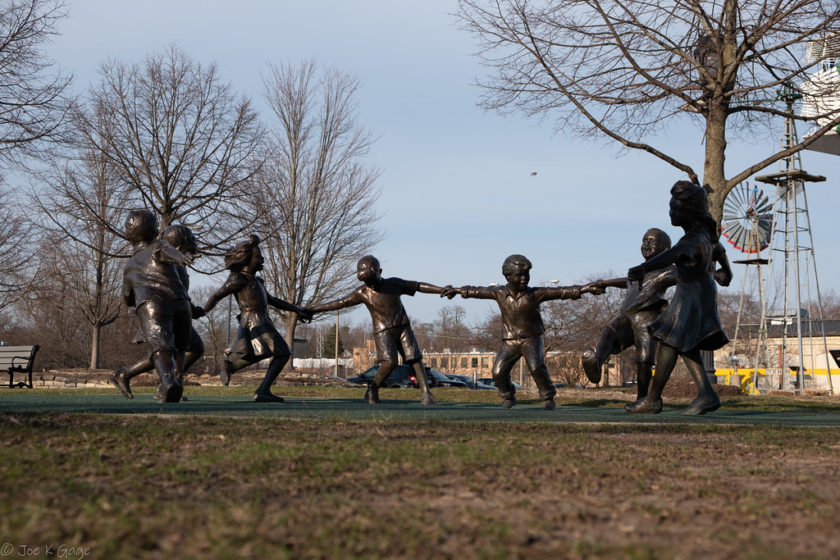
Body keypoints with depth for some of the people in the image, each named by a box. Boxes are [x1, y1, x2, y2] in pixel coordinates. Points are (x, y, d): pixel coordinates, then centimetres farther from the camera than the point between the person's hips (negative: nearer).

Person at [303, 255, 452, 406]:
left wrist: (441, 290, -6)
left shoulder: (394, 284, -6)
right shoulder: (362, 292, -8)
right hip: (383, 331, -2)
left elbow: (419, 286, 1)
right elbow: (338, 303, -3)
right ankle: (372, 391, -3)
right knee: (389, 362, -20)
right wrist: (311, 310, -3)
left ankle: (426, 394, -7)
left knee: (415, 360, -8)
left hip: (403, 328, 2)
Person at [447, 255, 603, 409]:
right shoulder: (500, 293, -5)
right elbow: (479, 291, 12)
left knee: (536, 367, -28)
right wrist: (458, 290, 23)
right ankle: (508, 398, 19)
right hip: (510, 342, 3)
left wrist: (585, 289, -28)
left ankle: (548, 399, -10)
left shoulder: (534, 294, -13)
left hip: (532, 340, -3)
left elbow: (562, 292, -18)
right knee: (498, 373, -10)